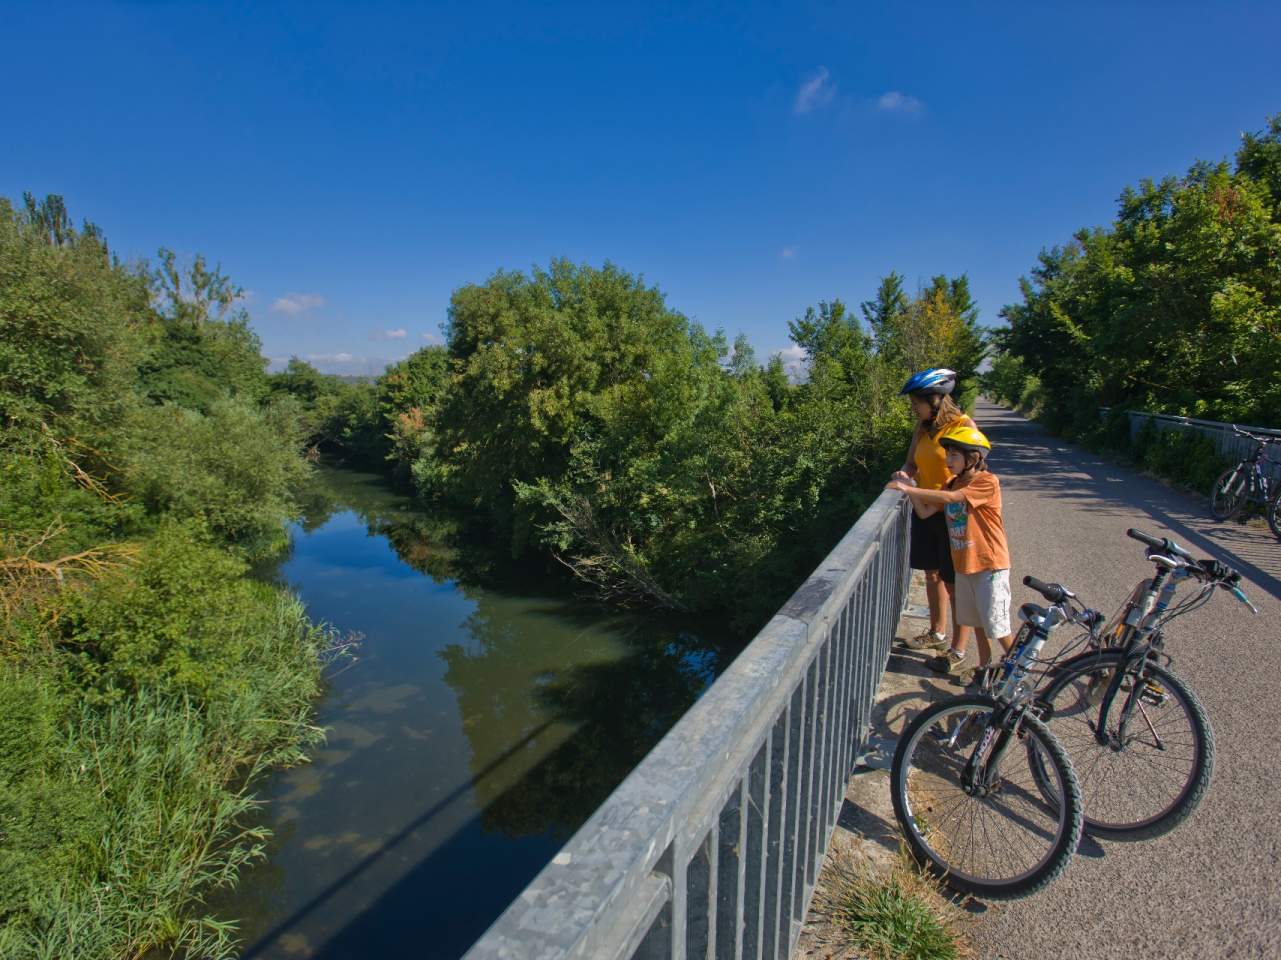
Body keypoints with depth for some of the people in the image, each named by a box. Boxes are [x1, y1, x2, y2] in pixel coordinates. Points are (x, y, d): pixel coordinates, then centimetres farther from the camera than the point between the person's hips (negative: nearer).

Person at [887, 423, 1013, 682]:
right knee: (976, 620, 17)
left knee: (996, 625, 1)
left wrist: (908, 488, -29)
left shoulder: (987, 482, -17)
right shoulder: (954, 484, 8)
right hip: (964, 563, 8)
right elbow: (925, 512, 2)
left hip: (989, 565, -7)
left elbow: (949, 498, -30)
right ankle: (985, 667, 32)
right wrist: (909, 488, -8)